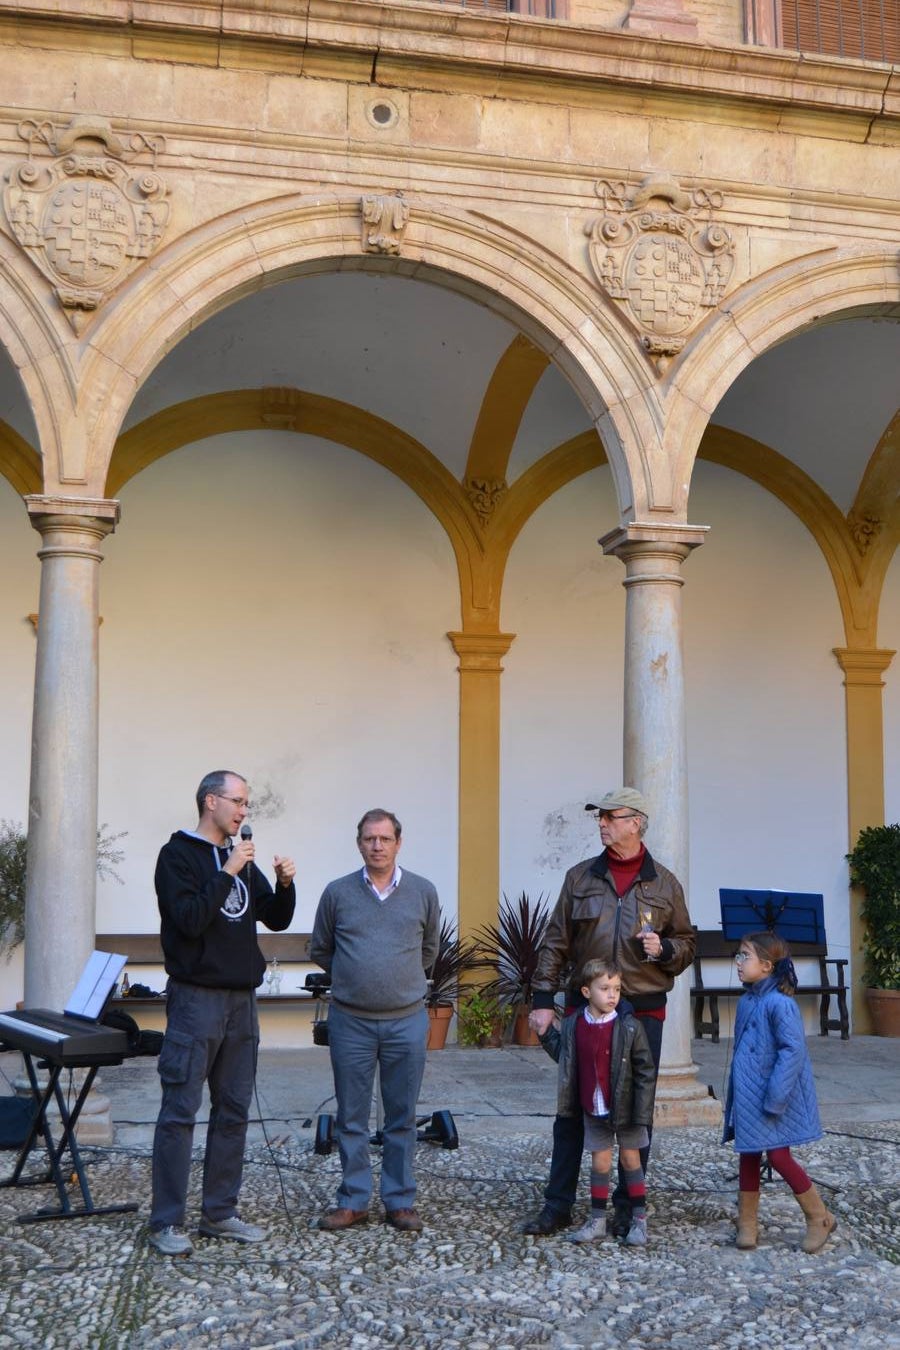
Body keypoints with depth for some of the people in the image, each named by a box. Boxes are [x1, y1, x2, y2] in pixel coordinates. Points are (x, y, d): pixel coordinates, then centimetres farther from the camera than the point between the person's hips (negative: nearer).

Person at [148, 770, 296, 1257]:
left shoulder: (242, 860, 15)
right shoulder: (178, 855, -6)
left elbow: (276, 919, 17)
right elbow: (189, 919, -18)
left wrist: (285, 884, -1)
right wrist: (227, 873, -19)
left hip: (241, 999, 8)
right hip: (196, 997, -7)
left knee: (233, 1110, 10)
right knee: (180, 1112, -5)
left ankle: (220, 1212, 19)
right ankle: (166, 1222, 2)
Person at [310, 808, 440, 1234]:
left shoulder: (423, 892, 2)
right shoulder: (338, 892, 0)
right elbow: (320, 950, 13)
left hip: (407, 1020, 0)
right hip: (351, 1022, 0)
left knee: (402, 1118, 8)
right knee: (351, 1118, 8)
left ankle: (400, 1201, 19)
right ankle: (353, 1201, 19)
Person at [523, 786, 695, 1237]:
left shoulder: (665, 884, 5)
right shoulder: (580, 878, 6)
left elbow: (686, 944, 11)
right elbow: (555, 943, 6)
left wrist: (664, 949, -11)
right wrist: (543, 1000, 0)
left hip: (643, 1012, 0)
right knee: (572, 1108, 4)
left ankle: (627, 1207, 18)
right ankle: (557, 1205, 13)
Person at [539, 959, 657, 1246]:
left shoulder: (629, 1027, -15)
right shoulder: (573, 1025, -4)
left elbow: (646, 1070, -12)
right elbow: (564, 1056, 13)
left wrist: (642, 1112, -14)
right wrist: (545, 1032, 4)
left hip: (625, 1109, -3)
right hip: (593, 1111, 3)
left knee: (630, 1160, 9)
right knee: (600, 1162, 10)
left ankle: (639, 1219, 20)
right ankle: (597, 1220, 21)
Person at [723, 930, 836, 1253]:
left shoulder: (780, 1004, -20)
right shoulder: (747, 1001, 7)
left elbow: (793, 1051, -23)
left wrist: (775, 1099, -23)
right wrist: (736, 1099, 16)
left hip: (774, 1098, -8)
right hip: (748, 1098, 8)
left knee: (778, 1157, -4)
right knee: (748, 1157, 12)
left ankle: (820, 1219, 15)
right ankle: (747, 1223, 23)